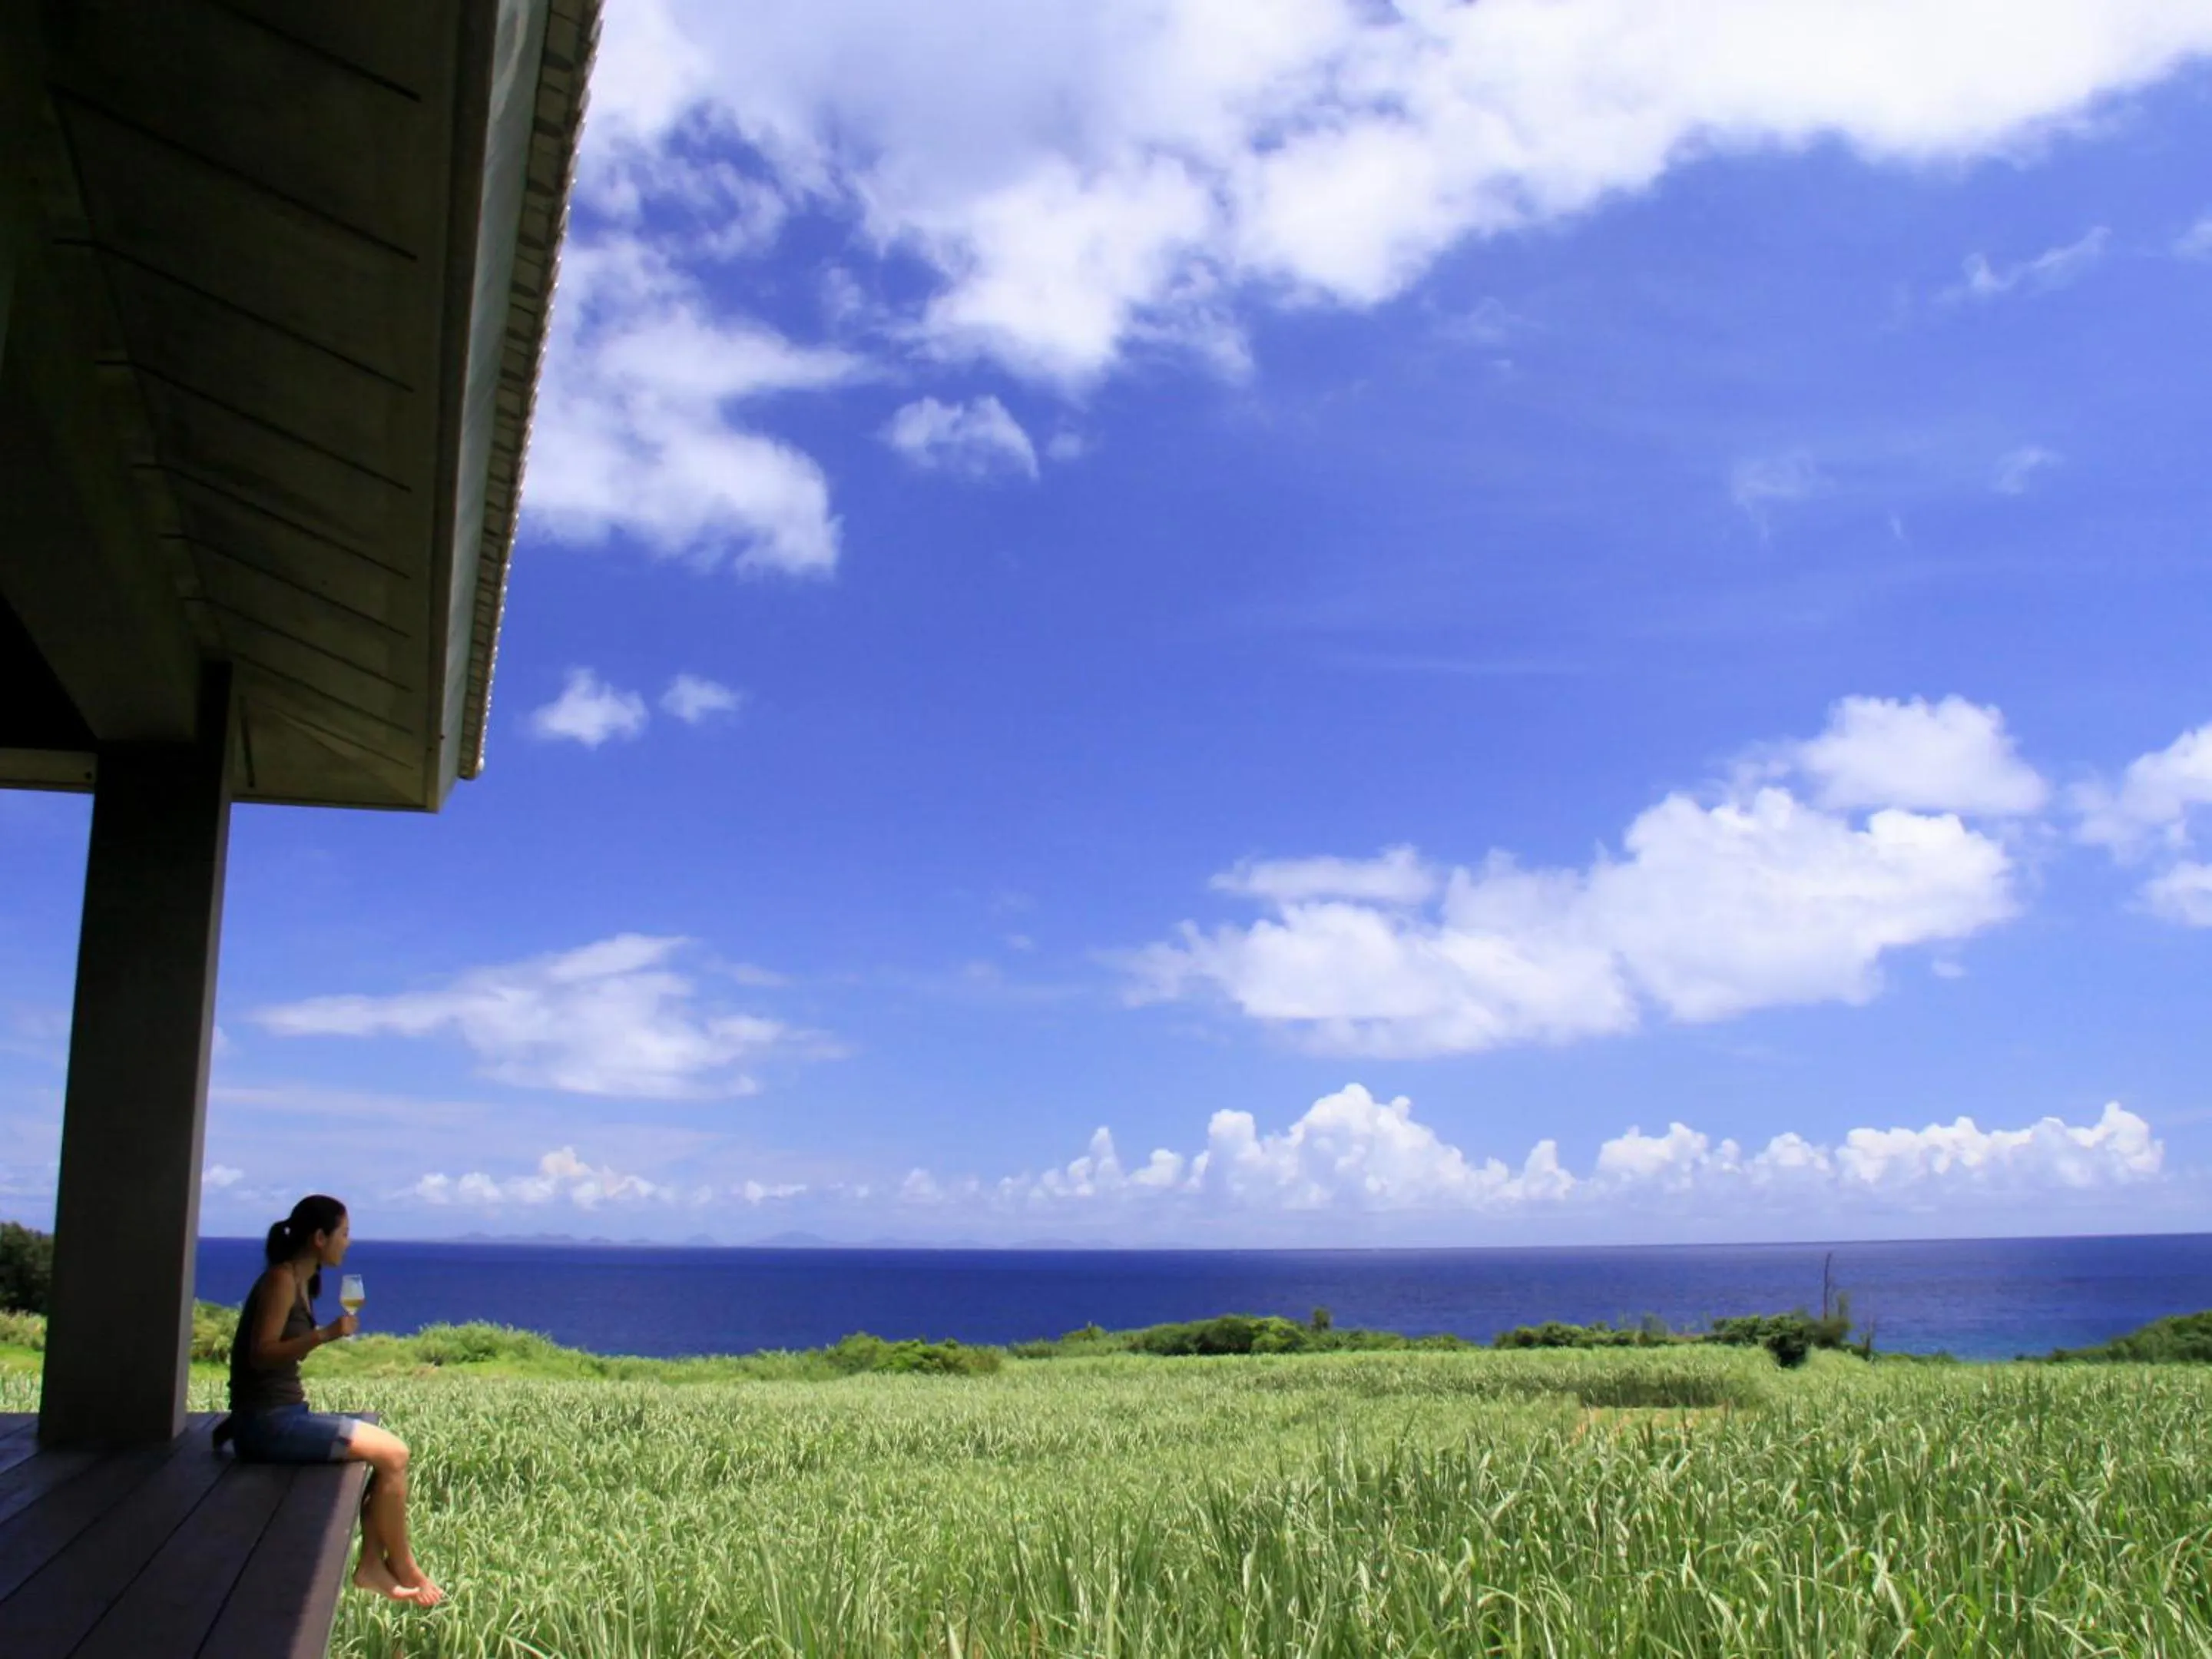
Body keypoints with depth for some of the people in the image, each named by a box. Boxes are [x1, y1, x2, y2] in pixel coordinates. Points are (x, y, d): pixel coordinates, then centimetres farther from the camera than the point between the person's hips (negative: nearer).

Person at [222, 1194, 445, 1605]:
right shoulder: (282, 1280, -13)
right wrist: (324, 1335, -30)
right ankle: (403, 1567, 0)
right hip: (267, 1422, -10)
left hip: (284, 1415, 10)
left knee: (388, 1450, 8)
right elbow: (261, 1354, -23)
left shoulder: (301, 1282, 15)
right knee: (393, 1454, -12)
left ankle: (372, 1564, 6)